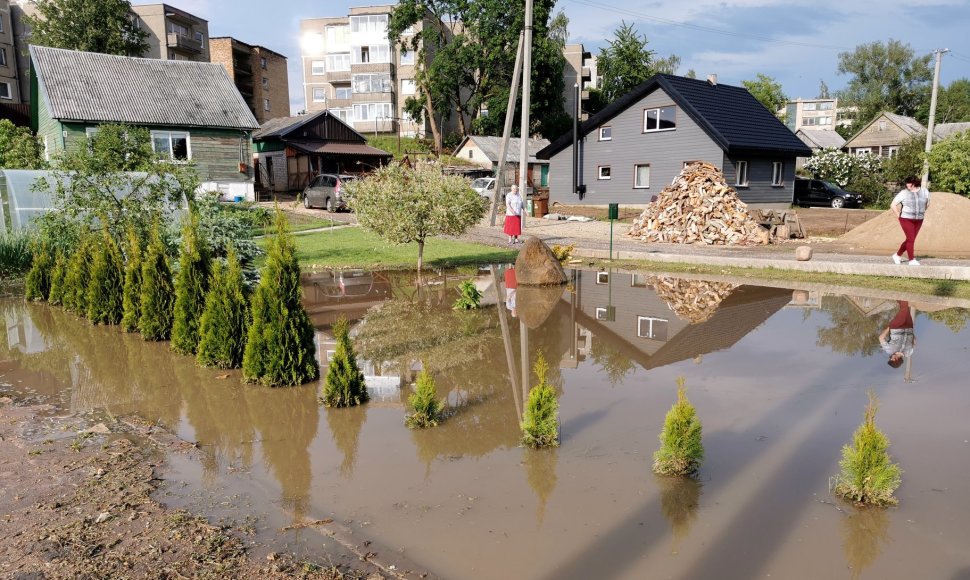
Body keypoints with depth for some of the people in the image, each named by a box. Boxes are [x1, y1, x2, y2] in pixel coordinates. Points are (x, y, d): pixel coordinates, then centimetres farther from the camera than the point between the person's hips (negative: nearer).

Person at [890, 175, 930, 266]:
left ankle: (897, 255, 24)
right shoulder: (904, 193, -8)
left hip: (918, 221, 5)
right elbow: (893, 205, -6)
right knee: (911, 239, -9)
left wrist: (922, 213, 13)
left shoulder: (924, 191, 3)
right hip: (906, 219, -5)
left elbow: (927, 202, 20)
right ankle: (912, 260, -3)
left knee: (910, 240, 8)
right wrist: (899, 215, -7)